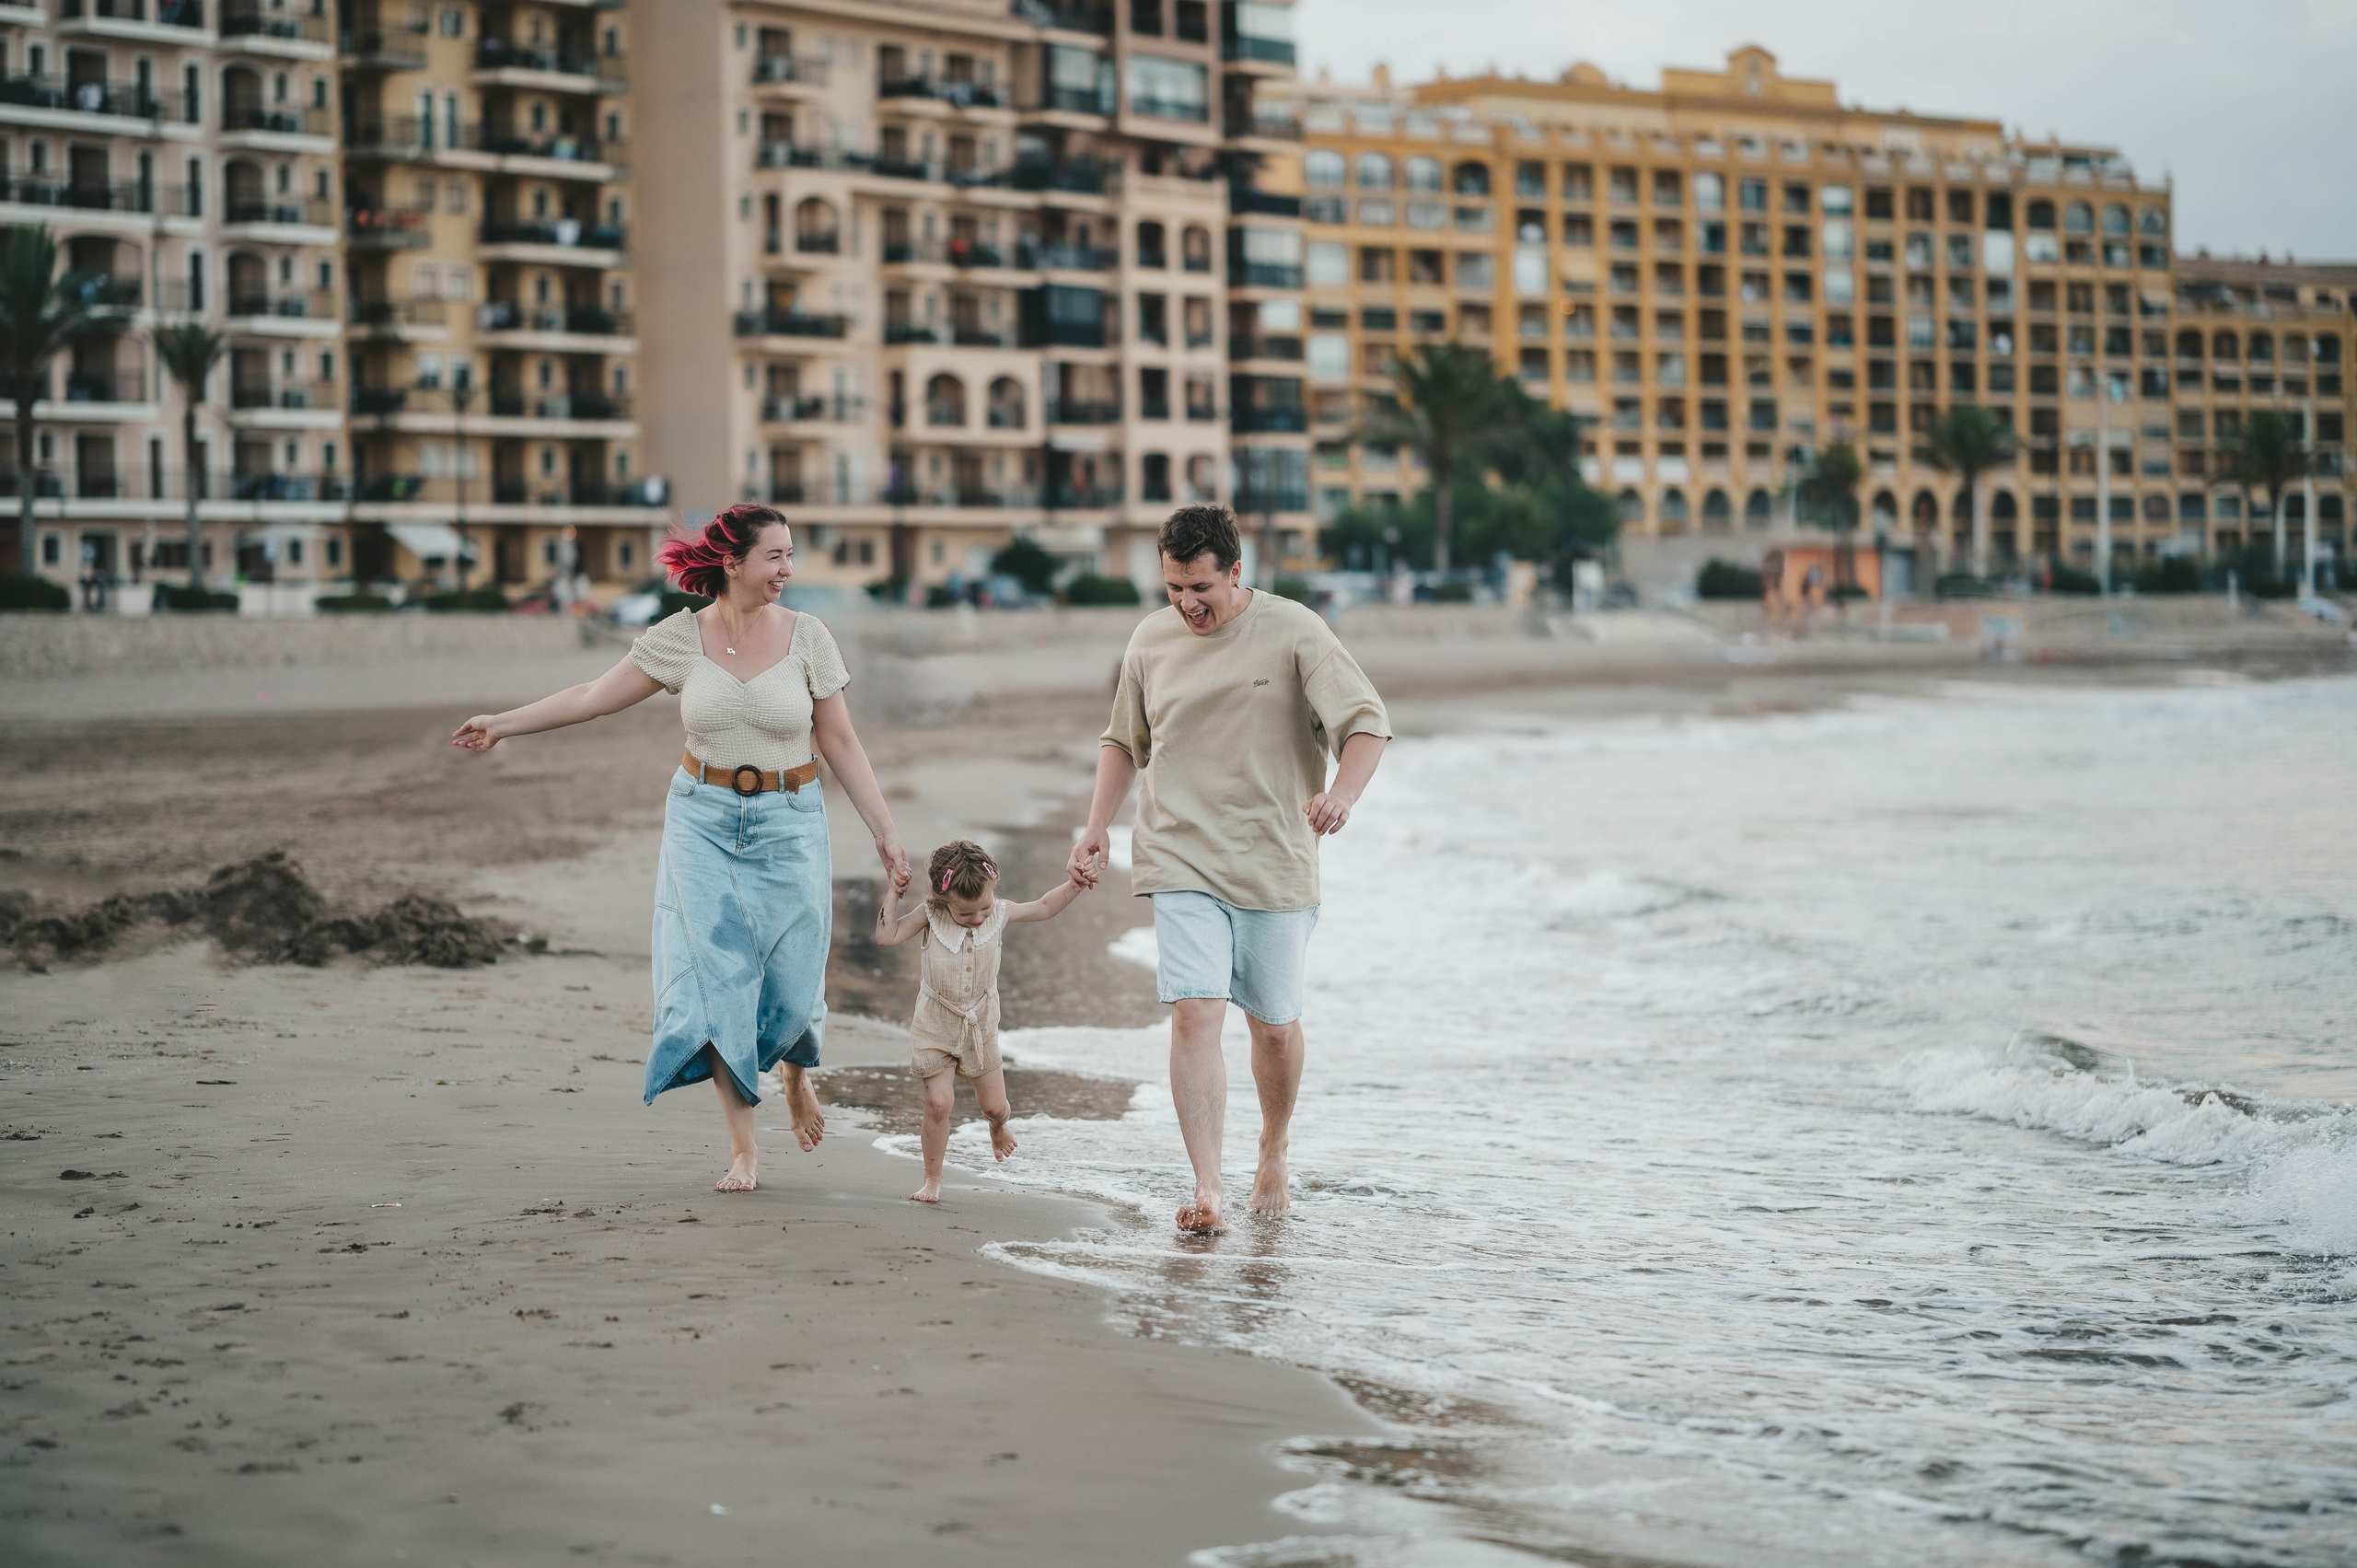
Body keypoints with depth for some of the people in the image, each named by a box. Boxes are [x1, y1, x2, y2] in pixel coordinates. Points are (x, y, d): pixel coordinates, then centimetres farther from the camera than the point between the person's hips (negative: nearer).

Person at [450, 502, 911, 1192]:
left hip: (788, 825, 0)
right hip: (703, 822, 0)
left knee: (791, 980, 1)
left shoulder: (806, 636, -5)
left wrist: (885, 833, -1)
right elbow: (594, 696, 4)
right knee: (716, 975, -4)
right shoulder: (679, 637, -4)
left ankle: (796, 1076, 36)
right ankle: (742, 1144, 6)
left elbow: (840, 743, 0)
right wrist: (502, 723, 3)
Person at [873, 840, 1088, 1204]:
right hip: (935, 1029, -3)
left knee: (994, 1104, 9)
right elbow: (887, 935, -18)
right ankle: (932, 1179, 5)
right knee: (938, 1102, -12)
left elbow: (1043, 908, 8)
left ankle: (998, 1126, 48)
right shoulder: (930, 916, -15)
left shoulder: (999, 914, -7)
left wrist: (1072, 886, -5)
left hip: (980, 1028, 3)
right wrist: (893, 892, -22)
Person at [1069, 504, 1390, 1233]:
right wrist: (1097, 826, 8)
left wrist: (1341, 795, -28)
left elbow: (1367, 723, -9)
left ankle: (1272, 1156, 35)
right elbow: (1124, 742, 20)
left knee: (1274, 1025, 10)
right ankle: (1207, 1186, -18)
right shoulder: (1150, 640, 5)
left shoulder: (1293, 632, -6)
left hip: (1275, 864, -1)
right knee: (1194, 1014, -15)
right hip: (1180, 862, 1)